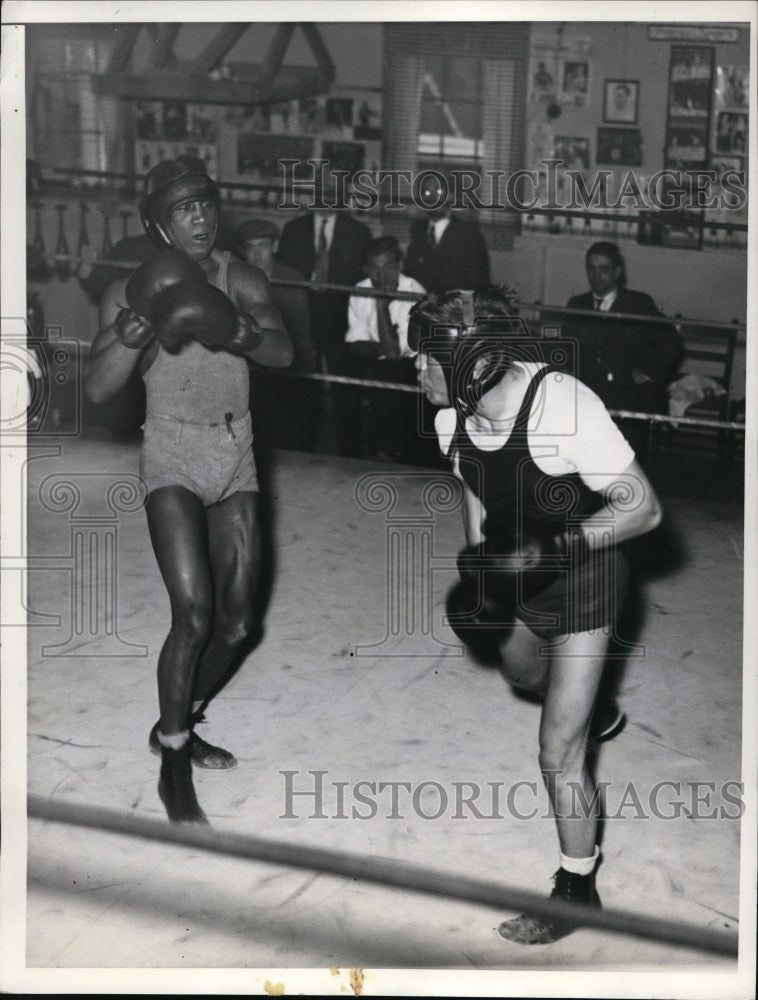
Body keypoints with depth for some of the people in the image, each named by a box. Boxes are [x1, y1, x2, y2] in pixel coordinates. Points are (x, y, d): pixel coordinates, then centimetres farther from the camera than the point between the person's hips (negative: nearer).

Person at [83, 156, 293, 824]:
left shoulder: (243, 281, 2)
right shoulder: (133, 291, -6)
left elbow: (283, 351, -14)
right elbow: (98, 389, -13)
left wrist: (240, 334, -34)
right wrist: (131, 333, -31)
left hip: (236, 455, 4)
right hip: (173, 456, -4)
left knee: (235, 621, 6)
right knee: (194, 612, -16)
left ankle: (178, 726, 31)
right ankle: (174, 766, 2)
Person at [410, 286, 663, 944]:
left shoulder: (563, 406, -34)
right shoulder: (453, 420, -13)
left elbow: (644, 508, -28)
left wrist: (553, 546, -37)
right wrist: (476, 576, -3)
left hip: (581, 578, -7)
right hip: (515, 575, 7)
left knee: (558, 752, -5)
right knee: (522, 675, 32)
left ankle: (577, 889, 17)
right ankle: (589, 712, 66)